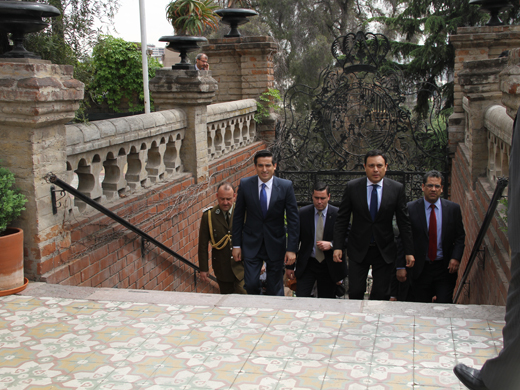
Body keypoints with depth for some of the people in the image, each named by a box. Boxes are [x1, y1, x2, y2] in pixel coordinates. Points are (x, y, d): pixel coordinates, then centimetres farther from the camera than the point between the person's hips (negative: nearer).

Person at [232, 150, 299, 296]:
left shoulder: (286, 186, -9)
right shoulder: (245, 184, -5)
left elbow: (293, 219, -6)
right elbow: (238, 216, 2)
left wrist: (292, 249, -10)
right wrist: (236, 245, 1)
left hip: (275, 244, 0)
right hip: (251, 244, 1)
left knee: (274, 290, 9)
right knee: (251, 284, -3)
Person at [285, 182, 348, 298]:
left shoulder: (338, 214, -5)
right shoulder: (303, 213, -1)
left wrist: (331, 245, -18)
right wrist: (290, 265, 3)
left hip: (329, 266, 0)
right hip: (307, 265, 1)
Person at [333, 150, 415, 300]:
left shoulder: (397, 189, -3)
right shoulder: (352, 187, -4)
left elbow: (404, 222, 1)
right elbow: (342, 219, 0)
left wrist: (409, 251, 0)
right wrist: (338, 246, -6)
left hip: (384, 252, 0)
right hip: (358, 249, 0)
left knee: (380, 295, 5)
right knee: (355, 293, -1)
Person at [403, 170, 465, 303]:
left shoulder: (453, 208, 3)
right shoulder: (410, 208, -3)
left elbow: (460, 236, 8)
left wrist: (456, 258, -8)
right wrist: (401, 266, -7)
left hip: (445, 268, 1)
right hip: (420, 268, -1)